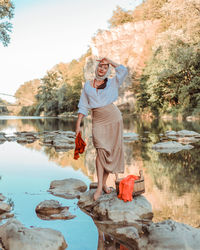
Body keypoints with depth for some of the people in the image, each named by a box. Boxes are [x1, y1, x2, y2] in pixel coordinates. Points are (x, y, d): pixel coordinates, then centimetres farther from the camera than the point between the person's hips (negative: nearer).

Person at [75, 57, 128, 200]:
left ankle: (104, 183, 11)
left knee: (111, 151, 0)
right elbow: (83, 106, 10)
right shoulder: (87, 86, 11)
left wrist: (110, 61, 1)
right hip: (98, 121, 0)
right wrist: (78, 124, 3)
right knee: (101, 151, -13)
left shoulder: (112, 84, 8)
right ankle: (99, 187, -13)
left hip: (114, 119, 1)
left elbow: (124, 71, -7)